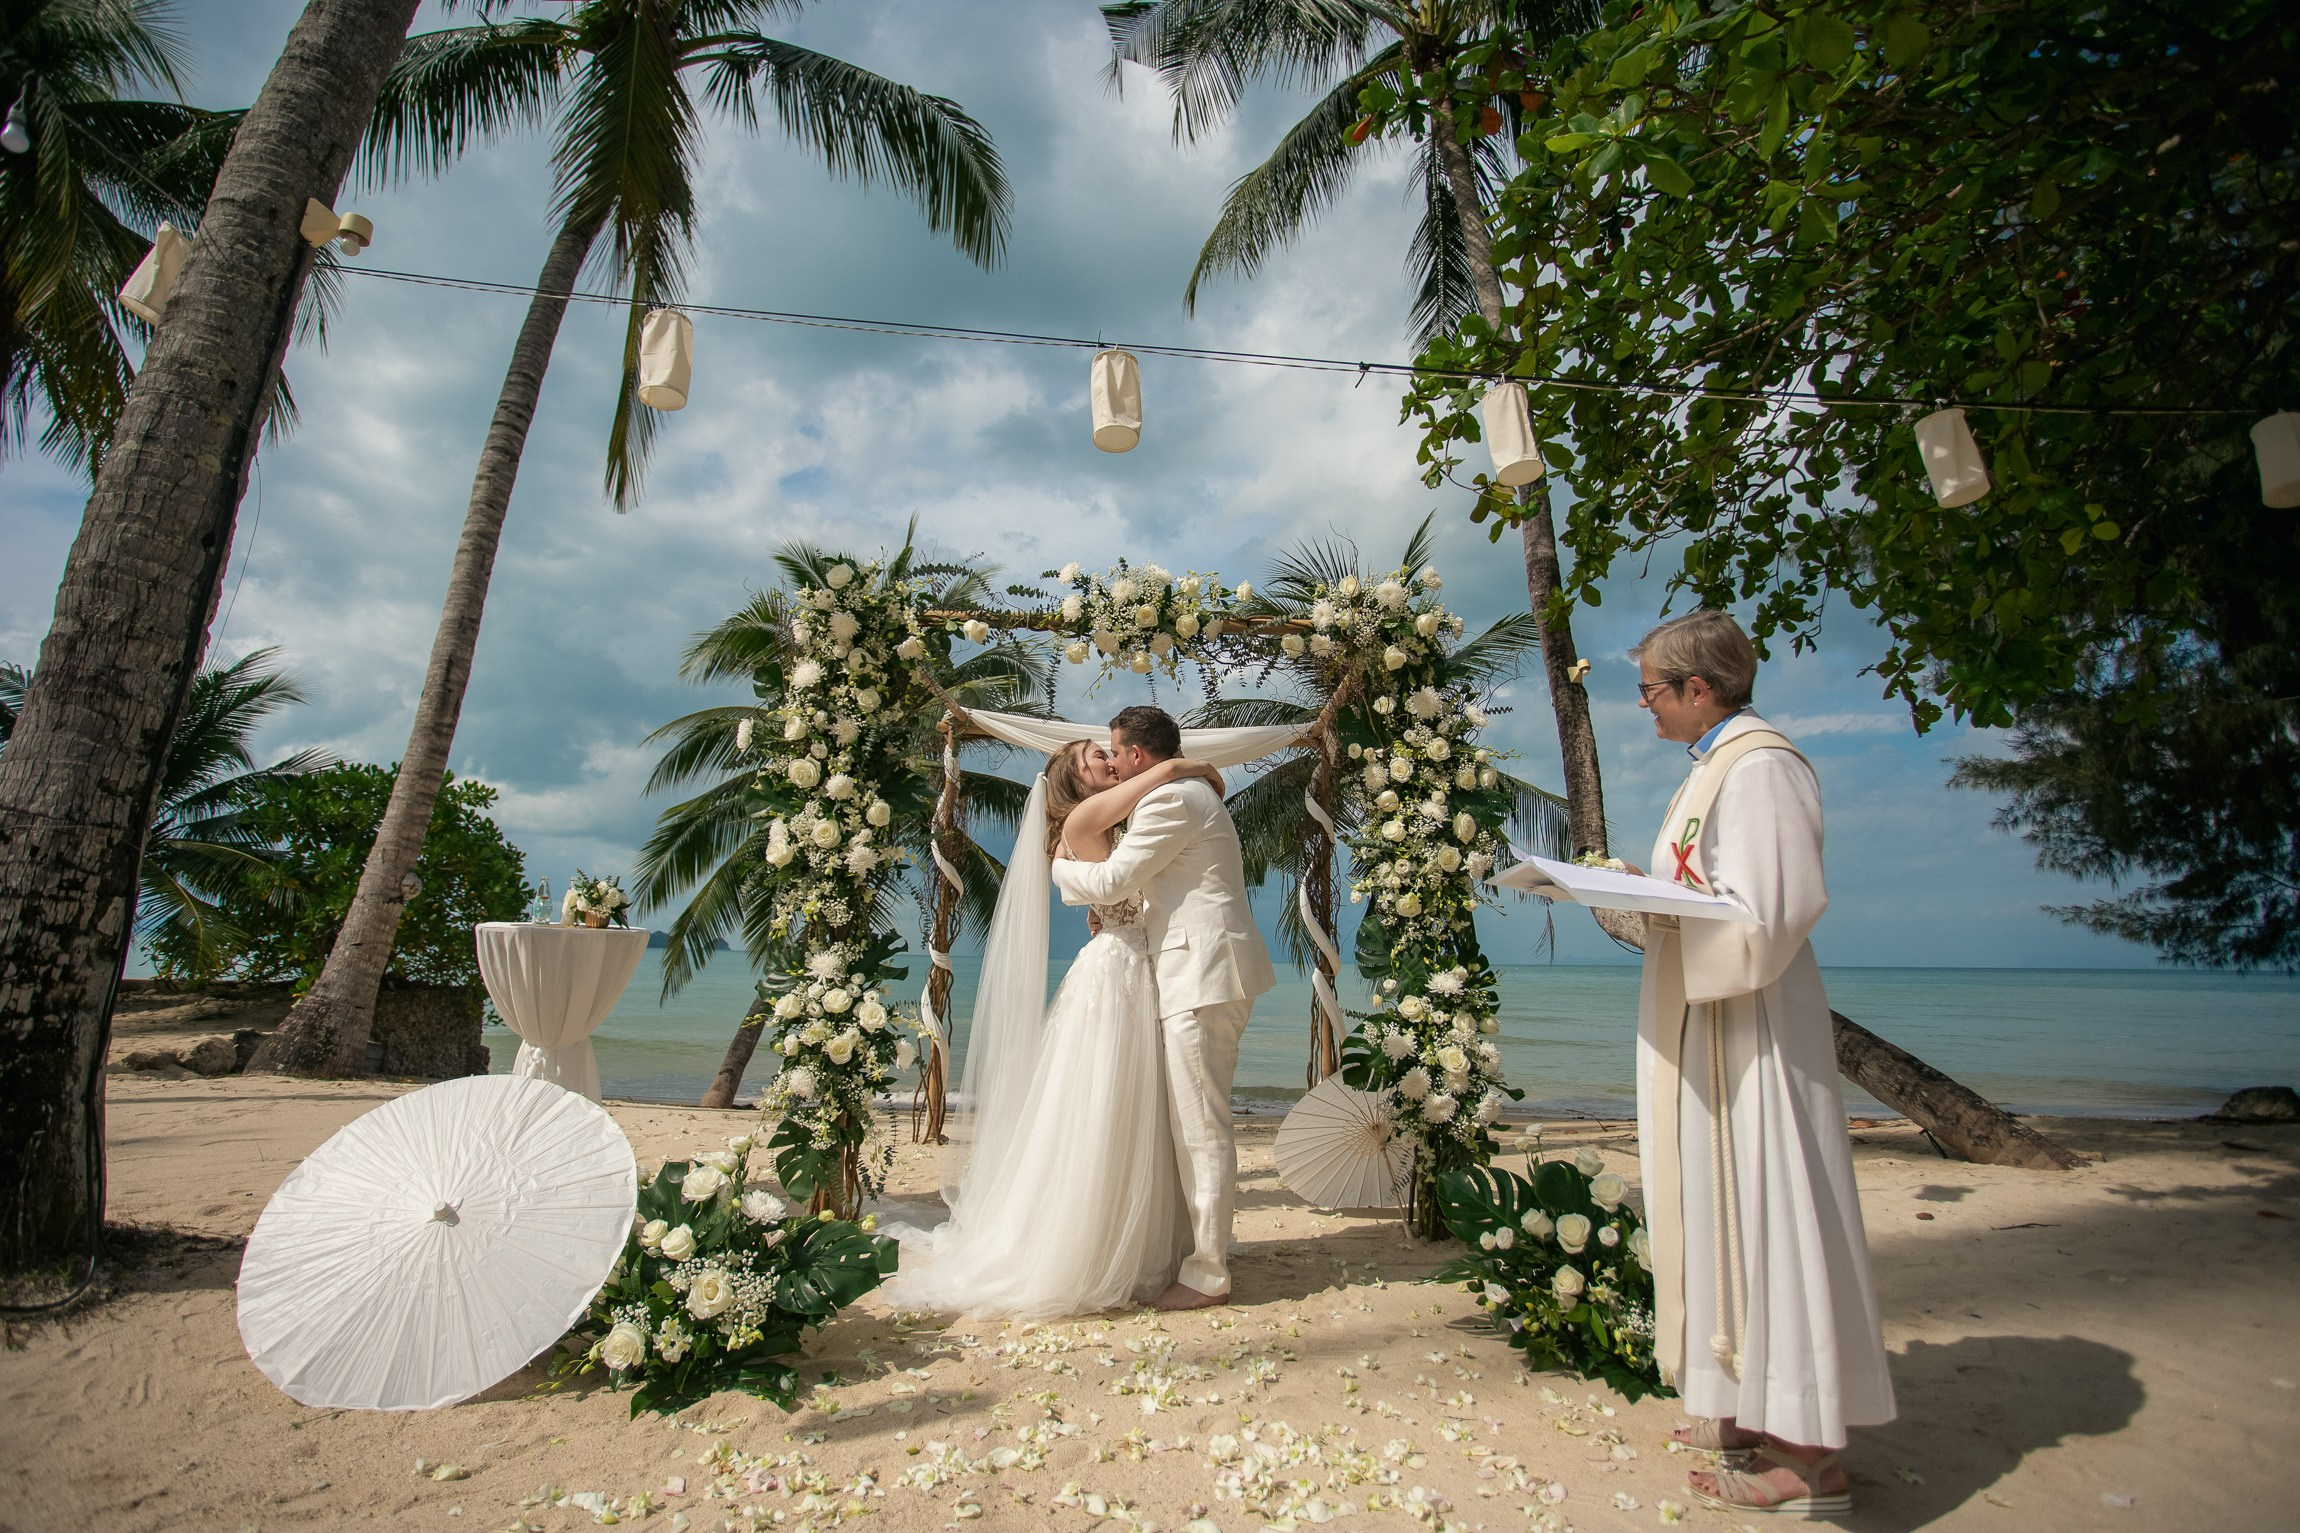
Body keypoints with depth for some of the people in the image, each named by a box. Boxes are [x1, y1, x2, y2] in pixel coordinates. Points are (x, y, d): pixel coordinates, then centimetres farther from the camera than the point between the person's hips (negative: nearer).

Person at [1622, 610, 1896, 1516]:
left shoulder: (1758, 767, -17)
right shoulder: (1719, 762, 15)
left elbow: (1762, 914, -22)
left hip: (1748, 1031, -10)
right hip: (1707, 1021, 10)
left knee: (1762, 1212, -2)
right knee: (1725, 1210, 15)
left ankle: (1807, 1458, 11)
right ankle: (1757, 1410, 28)